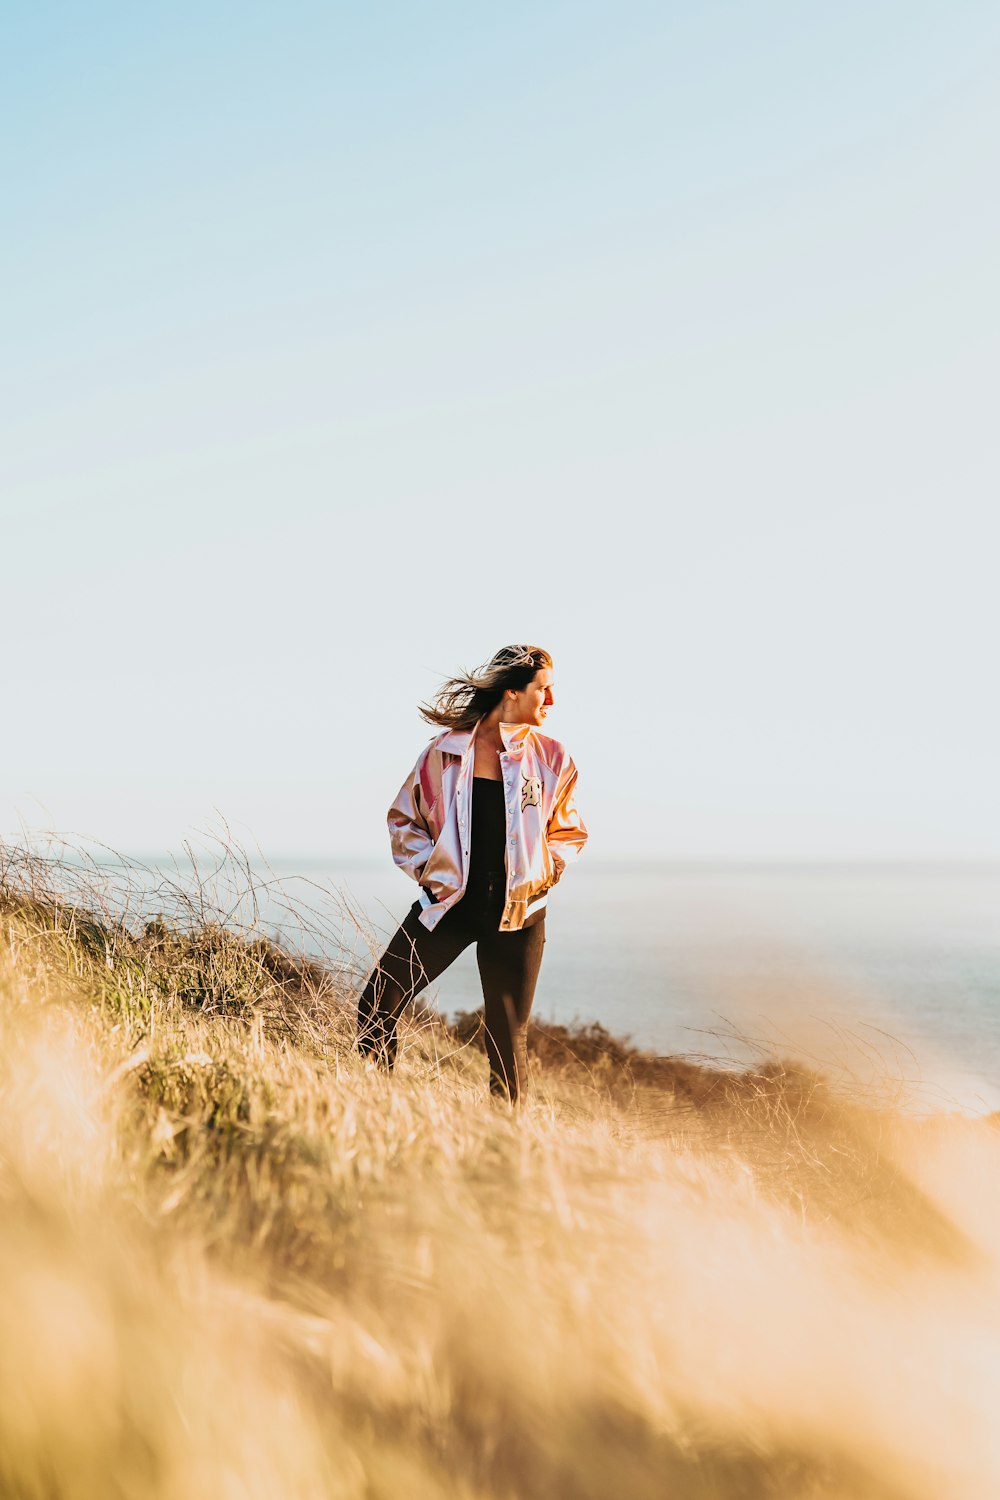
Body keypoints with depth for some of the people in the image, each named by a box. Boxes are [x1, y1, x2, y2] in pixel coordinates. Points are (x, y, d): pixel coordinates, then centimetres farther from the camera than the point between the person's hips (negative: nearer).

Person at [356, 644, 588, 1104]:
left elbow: (569, 833, 12)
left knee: (508, 1037, 6)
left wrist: (540, 877, -2)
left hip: (516, 914, 0)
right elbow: (404, 818, 8)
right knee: (377, 1006, -6)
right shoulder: (446, 750, -3)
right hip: (449, 903, 0)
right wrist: (428, 870, -3)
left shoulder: (551, 757, 0)